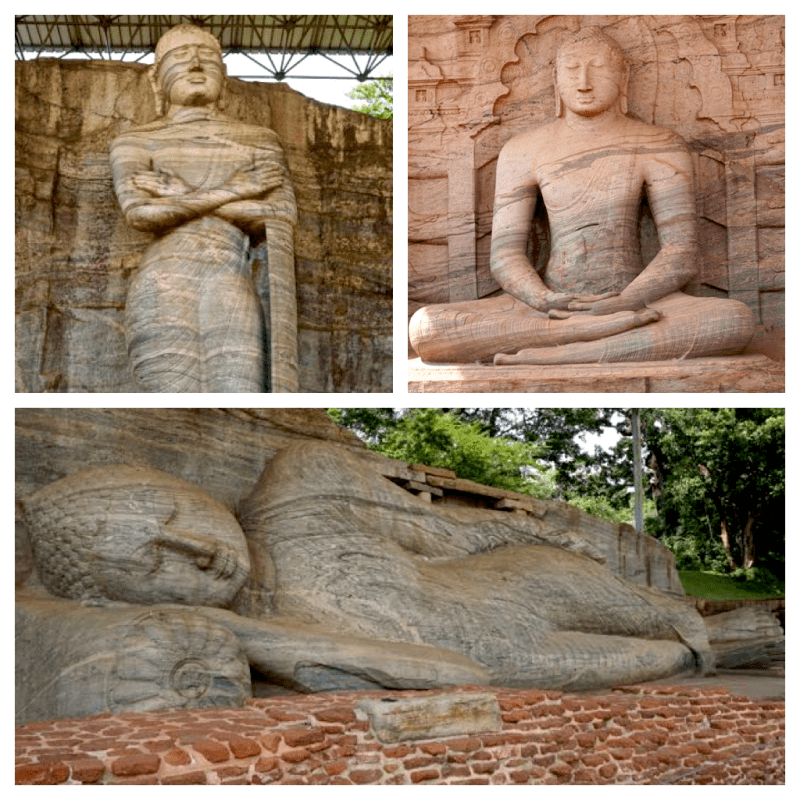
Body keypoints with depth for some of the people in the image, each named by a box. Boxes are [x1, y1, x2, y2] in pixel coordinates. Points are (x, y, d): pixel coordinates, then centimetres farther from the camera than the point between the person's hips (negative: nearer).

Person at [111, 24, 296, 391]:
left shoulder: (259, 140, 25)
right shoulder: (136, 141, 21)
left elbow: (284, 217, 7)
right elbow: (138, 211, 0)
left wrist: (183, 195, 3)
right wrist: (234, 190, 1)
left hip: (232, 281, 1)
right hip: (164, 282, -1)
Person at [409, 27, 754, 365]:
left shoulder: (659, 147, 2)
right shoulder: (522, 151, 6)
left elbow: (681, 255, -4)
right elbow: (505, 255, 2)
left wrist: (623, 303, -22)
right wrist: (544, 301, -20)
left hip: (633, 298, 0)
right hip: (553, 302, 1)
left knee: (737, 319, -33)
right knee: (425, 328, -26)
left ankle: (552, 356, -35)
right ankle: (610, 328, -30)